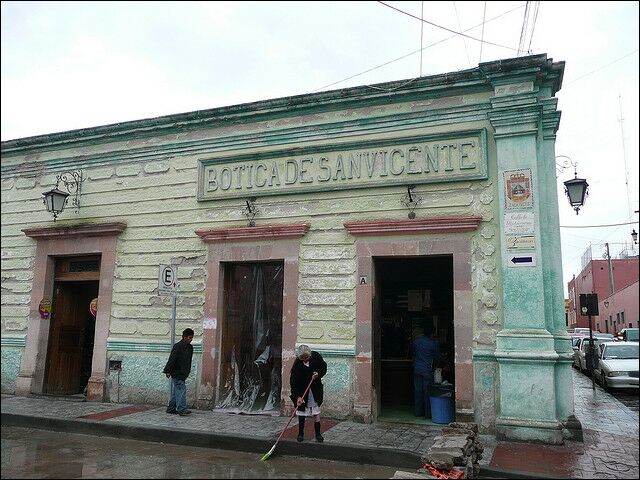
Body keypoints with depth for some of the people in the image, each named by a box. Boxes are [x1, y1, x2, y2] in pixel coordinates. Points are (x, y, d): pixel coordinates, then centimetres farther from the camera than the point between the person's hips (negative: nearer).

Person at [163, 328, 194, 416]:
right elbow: (171, 359, -20)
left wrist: (187, 371, 20)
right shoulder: (177, 347, -16)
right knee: (181, 389, -13)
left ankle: (171, 409, 22)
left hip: (183, 374, 9)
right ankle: (181, 409, -13)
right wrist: (168, 371, -23)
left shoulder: (190, 347, 10)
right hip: (176, 373, -9)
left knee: (176, 391, 14)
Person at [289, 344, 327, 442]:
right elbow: (294, 382, -24)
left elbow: (324, 367, 1)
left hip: (315, 389, 1)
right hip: (302, 390, -1)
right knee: (301, 410, 9)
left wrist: (318, 373, -19)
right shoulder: (297, 364, -24)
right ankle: (300, 433, 23)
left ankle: (318, 433, 11)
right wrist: (298, 396, -30)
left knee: (316, 411, 3)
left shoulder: (316, 356, -17)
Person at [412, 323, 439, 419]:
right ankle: (428, 413, 8)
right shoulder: (434, 343, -11)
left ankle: (418, 412, 17)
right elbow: (437, 357, 1)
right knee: (427, 391, 2)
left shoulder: (416, 341, -1)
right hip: (427, 371, -4)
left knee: (417, 391, 10)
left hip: (417, 369, 4)